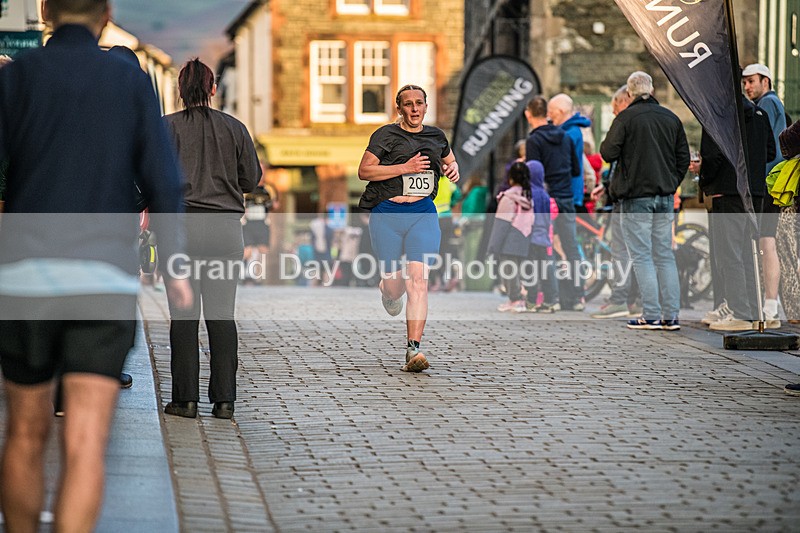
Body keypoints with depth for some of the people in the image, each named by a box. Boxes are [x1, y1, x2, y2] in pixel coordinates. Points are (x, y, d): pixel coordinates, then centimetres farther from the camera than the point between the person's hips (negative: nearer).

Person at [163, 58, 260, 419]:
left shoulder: (168, 126, -2)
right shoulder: (234, 128, 5)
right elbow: (251, 178, 7)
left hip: (182, 225, -2)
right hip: (227, 225, 2)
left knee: (183, 314, 3)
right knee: (222, 314, 6)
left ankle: (185, 399, 3)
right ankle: (224, 399, 6)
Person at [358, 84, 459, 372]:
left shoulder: (436, 136, 11)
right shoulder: (386, 135, -3)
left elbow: (449, 160, 30)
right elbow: (364, 171, -10)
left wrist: (454, 168, 6)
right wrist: (405, 168, -16)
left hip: (423, 213, 2)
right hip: (387, 214, -2)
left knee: (418, 278, -15)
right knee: (393, 282, 5)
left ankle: (413, 350, -18)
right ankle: (390, 290, 47)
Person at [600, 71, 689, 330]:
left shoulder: (626, 118, -9)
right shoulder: (671, 118, 8)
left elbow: (608, 153, -11)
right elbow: (684, 157, 10)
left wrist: (606, 142, 9)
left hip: (637, 196, -5)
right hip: (665, 196, 5)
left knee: (642, 256, -1)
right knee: (665, 255, 9)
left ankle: (651, 315, -4)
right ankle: (671, 315, 7)